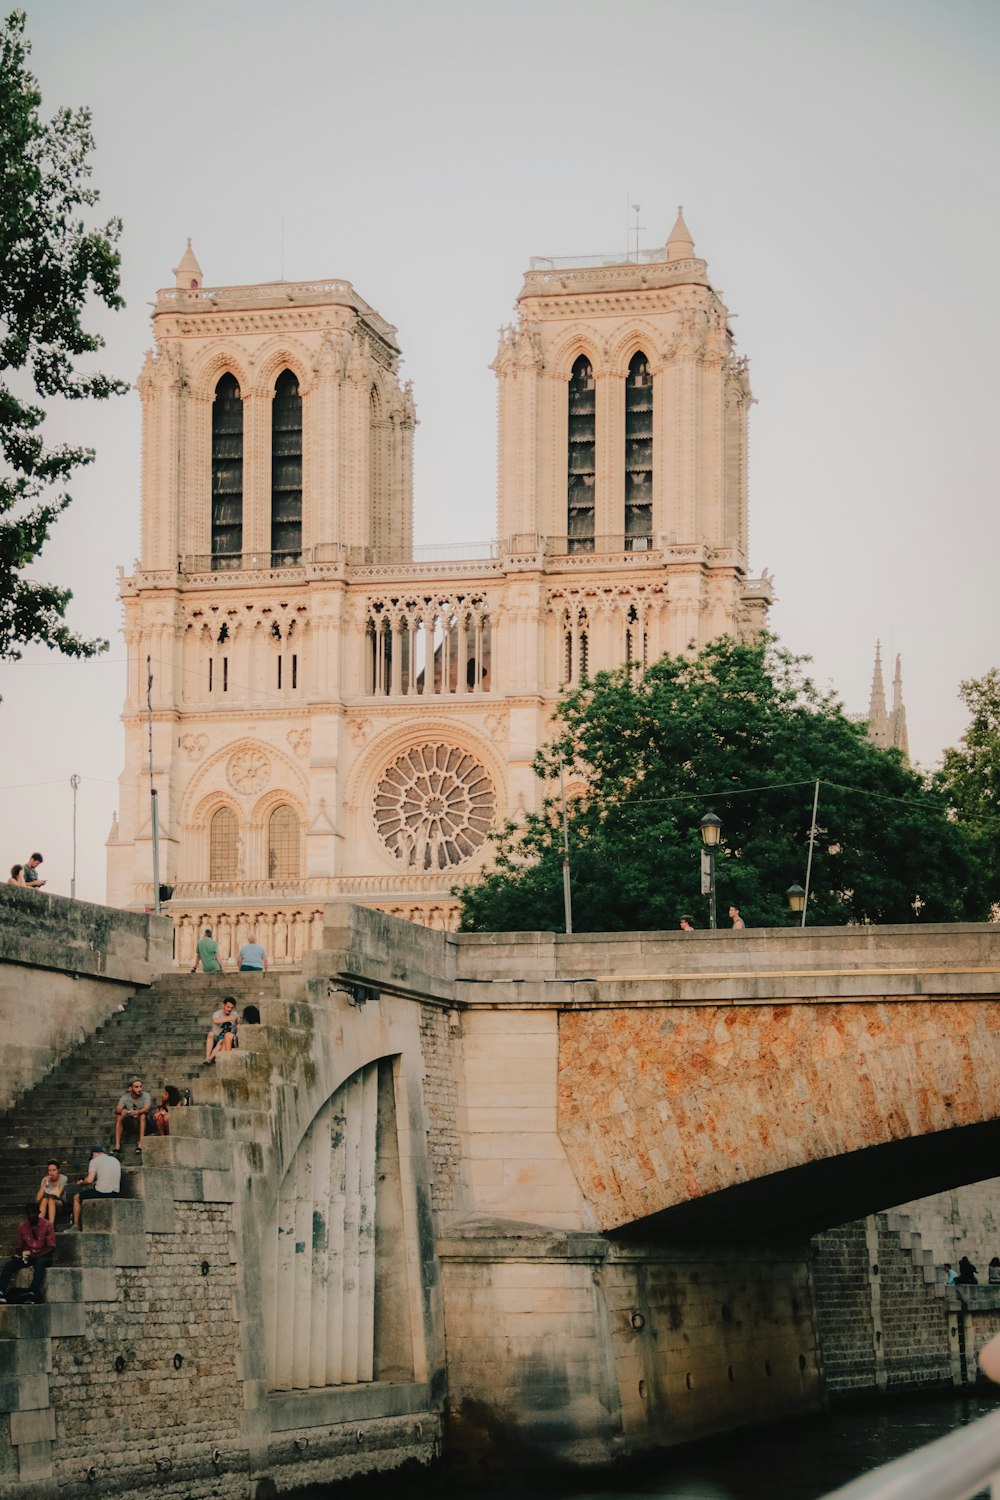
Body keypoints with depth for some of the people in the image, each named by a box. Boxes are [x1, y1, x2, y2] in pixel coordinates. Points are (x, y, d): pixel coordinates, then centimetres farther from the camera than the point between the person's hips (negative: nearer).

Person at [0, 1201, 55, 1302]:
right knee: (9, 1264, -24)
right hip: (27, 1256, 4)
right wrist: (17, 1254, -12)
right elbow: (19, 1245, 13)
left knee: (40, 1262, -39)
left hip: (42, 1256, -4)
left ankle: (33, 1294, -54)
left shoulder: (46, 1225, -6)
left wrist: (36, 1256, -23)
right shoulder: (22, 1226, 6)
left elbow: (51, 1247, -9)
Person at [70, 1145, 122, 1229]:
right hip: (116, 1194, 7)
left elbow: (89, 1180, -11)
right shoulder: (116, 1161, 17)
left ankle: (76, 1225, 16)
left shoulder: (95, 1160, -2)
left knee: (76, 1197, 17)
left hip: (101, 1192, -6)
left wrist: (80, 1183, 10)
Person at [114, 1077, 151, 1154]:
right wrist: (122, 1111, -44)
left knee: (142, 1115, -32)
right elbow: (117, 1109, -19)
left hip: (142, 1123, -2)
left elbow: (146, 1108, -30)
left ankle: (141, 1144, -38)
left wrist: (137, 1112, -51)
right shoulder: (125, 1097, -5)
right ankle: (117, 1145, -27)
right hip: (129, 1123, 2)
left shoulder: (145, 1096, -12)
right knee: (118, 1117, -23)